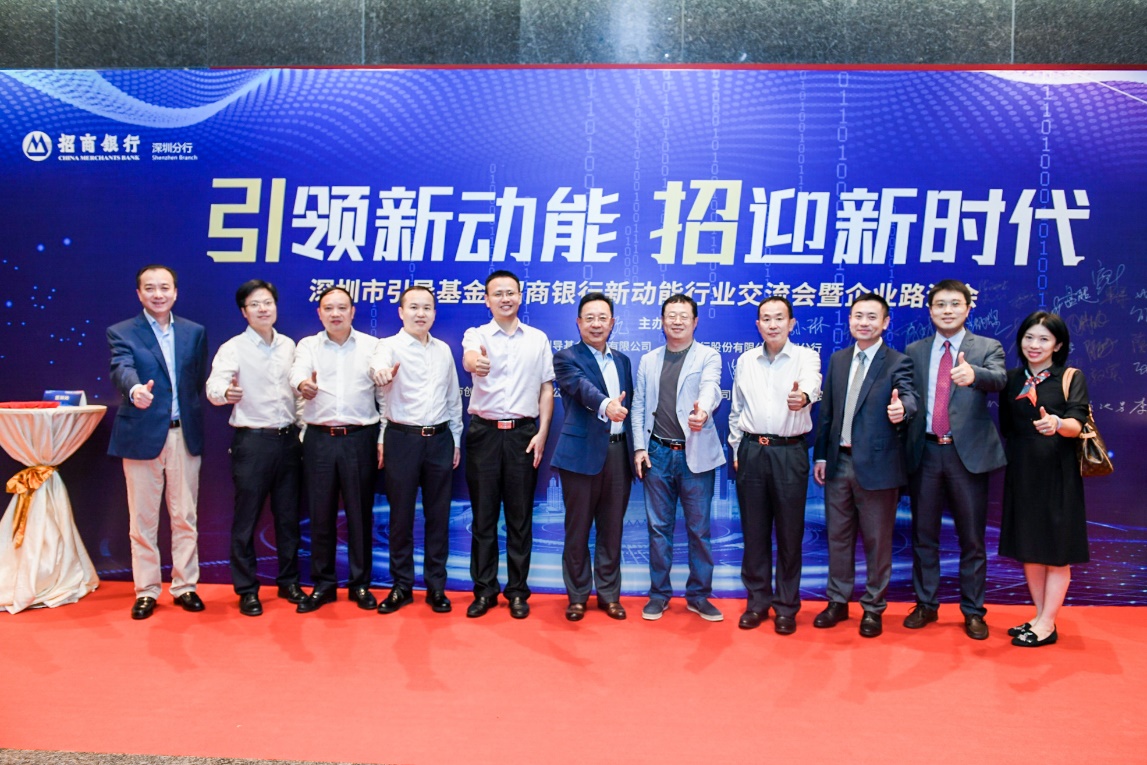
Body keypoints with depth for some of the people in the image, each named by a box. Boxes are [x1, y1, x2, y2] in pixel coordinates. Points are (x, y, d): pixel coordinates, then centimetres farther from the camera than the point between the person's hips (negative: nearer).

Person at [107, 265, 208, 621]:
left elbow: (199, 380, 9)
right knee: (143, 521, 6)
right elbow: (122, 370, -19)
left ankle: (185, 586, 20)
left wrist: (197, 423, -2)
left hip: (185, 435, 2)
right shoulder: (122, 333, 0)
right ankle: (146, 591, 18)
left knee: (185, 518, 9)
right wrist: (135, 389, -41)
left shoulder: (195, 332, 10)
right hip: (142, 436, -2)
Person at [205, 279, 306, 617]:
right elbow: (214, 386, -22)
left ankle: (289, 580, 25)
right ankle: (246, 590, 15)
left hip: (288, 438, 5)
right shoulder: (233, 348, -7)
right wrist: (225, 392, -45)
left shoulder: (288, 345, 8)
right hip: (252, 440, -4)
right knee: (246, 519, 3)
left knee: (288, 516, 12)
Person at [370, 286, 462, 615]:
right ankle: (401, 586, 19)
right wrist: (380, 371, -53)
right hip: (402, 439, -3)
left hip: (439, 439, 3)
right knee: (401, 516, 6)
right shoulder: (390, 345, -4)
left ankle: (436, 586, 19)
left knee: (438, 515, 8)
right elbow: (379, 364, -29)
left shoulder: (443, 350, 10)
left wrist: (456, 439, 13)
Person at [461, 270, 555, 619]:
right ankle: (484, 590, 18)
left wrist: (542, 433, -2)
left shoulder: (538, 339, 8)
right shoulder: (476, 335, 2)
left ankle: (518, 591, 18)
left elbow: (546, 388, 8)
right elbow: (468, 357, -22)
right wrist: (475, 363, -47)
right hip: (484, 432, -1)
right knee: (483, 515, 6)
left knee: (520, 516, 7)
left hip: (523, 433, 1)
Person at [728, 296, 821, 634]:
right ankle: (757, 601, 21)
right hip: (751, 451, 3)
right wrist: (736, 448, 12)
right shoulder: (745, 360, 9)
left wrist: (803, 397, -47)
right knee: (754, 531, 8)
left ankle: (786, 607, 16)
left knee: (790, 532, 4)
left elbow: (811, 384, -24)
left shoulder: (806, 357, -2)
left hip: (790, 452, -3)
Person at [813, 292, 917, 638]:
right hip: (839, 462, 5)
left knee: (877, 540, 6)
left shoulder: (897, 362, -4)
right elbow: (827, 411, 10)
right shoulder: (837, 360, 9)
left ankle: (873, 608, 20)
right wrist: (820, 455, 8)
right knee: (838, 536, 13)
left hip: (876, 464, -4)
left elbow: (908, 395, -22)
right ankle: (838, 601, 27)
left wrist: (902, 408, -45)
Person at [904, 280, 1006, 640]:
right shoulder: (914, 351, 10)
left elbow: (998, 379, -20)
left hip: (968, 452, -2)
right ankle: (926, 604, 24)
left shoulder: (987, 348, 2)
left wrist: (973, 374, -41)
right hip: (925, 451, 2)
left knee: (972, 538, 6)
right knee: (923, 535, 10)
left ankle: (973, 611, 19)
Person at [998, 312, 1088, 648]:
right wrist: (1011, 461, -1)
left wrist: (1057, 424, -37)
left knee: (1055, 550, 2)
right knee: (1027, 547, 10)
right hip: (1020, 472, 4)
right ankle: (1039, 617, 22)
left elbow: (1077, 424, -17)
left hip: (1056, 472, -4)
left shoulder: (1071, 378, -3)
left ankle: (1047, 625, 10)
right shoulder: (1011, 379, 7)